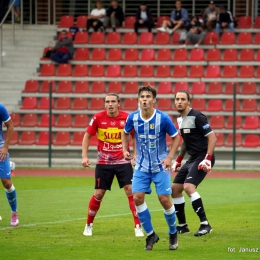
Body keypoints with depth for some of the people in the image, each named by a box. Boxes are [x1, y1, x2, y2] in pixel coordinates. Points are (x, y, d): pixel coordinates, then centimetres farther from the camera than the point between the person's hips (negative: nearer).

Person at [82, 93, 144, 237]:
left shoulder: (127, 118, -7)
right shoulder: (98, 118, -7)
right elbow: (87, 136, 2)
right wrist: (84, 156, -6)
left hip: (123, 161, 0)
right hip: (103, 162, 0)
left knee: (131, 191, -10)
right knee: (98, 194, 4)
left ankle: (138, 227, -4)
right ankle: (89, 225, 24)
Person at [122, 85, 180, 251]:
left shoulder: (163, 118, -15)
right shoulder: (133, 117, -7)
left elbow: (176, 137, -3)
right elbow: (126, 133, 14)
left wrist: (170, 157, -12)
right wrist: (125, 149, 0)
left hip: (160, 166, -3)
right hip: (142, 166, 3)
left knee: (164, 199, -6)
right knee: (137, 198, -9)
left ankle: (173, 234, 19)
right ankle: (150, 235, 8)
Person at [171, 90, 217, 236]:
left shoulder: (197, 117, -14)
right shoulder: (181, 119, 13)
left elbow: (212, 137, -17)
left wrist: (207, 159, -24)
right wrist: (178, 160, 25)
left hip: (202, 158, -10)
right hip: (192, 159, 10)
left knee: (188, 186, -25)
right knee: (175, 188, 9)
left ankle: (205, 224, -20)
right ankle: (182, 226, 20)